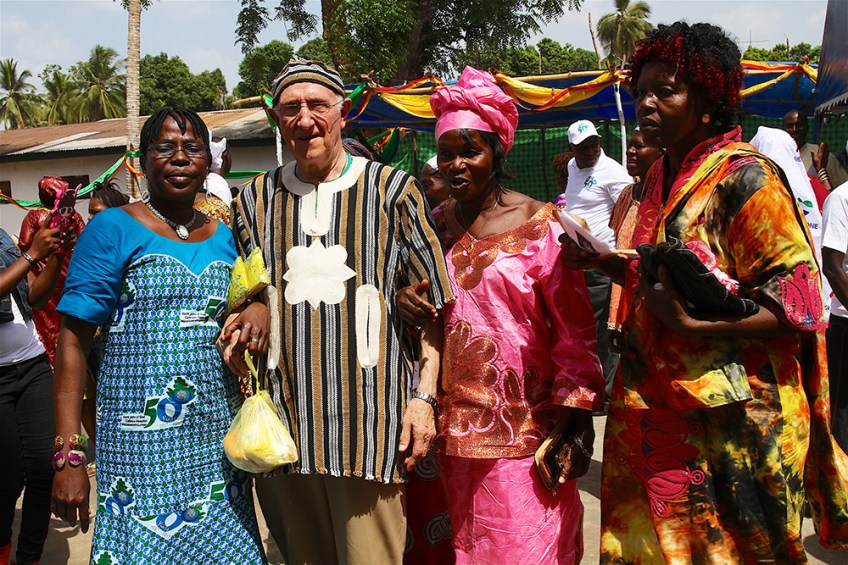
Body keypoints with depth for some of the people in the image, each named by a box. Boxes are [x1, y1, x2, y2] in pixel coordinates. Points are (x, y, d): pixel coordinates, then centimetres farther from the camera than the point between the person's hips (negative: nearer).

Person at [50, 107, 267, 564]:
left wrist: (258, 309, -3)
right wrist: (67, 455, -14)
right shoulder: (112, 229, -2)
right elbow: (73, 341, -6)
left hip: (218, 438, 5)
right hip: (142, 441, -4)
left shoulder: (223, 235, 12)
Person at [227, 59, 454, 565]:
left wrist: (424, 397, -5)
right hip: (284, 422, 4)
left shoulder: (393, 191, 2)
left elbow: (435, 304, 1)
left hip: (370, 419, -3)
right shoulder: (256, 200, 11)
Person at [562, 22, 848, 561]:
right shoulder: (661, 177, 11)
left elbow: (798, 304, -17)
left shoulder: (745, 177, -14)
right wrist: (603, 260, 6)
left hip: (728, 421, -7)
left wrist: (692, 326, -25)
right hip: (655, 409, 8)